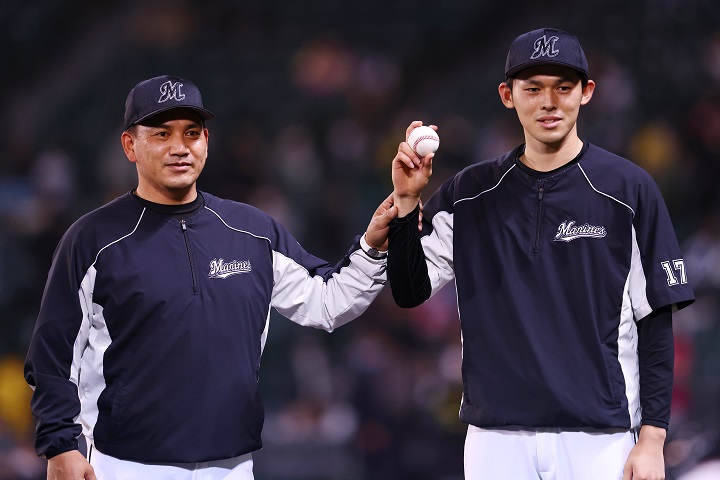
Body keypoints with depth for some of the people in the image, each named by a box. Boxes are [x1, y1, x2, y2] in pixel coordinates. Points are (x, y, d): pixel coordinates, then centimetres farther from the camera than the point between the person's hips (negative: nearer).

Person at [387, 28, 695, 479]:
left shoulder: (630, 188, -1)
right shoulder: (469, 193, 8)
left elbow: (655, 324, -1)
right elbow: (409, 291, 7)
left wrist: (652, 440, -6)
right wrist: (406, 201, -7)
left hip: (598, 438, -2)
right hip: (496, 438, 3)